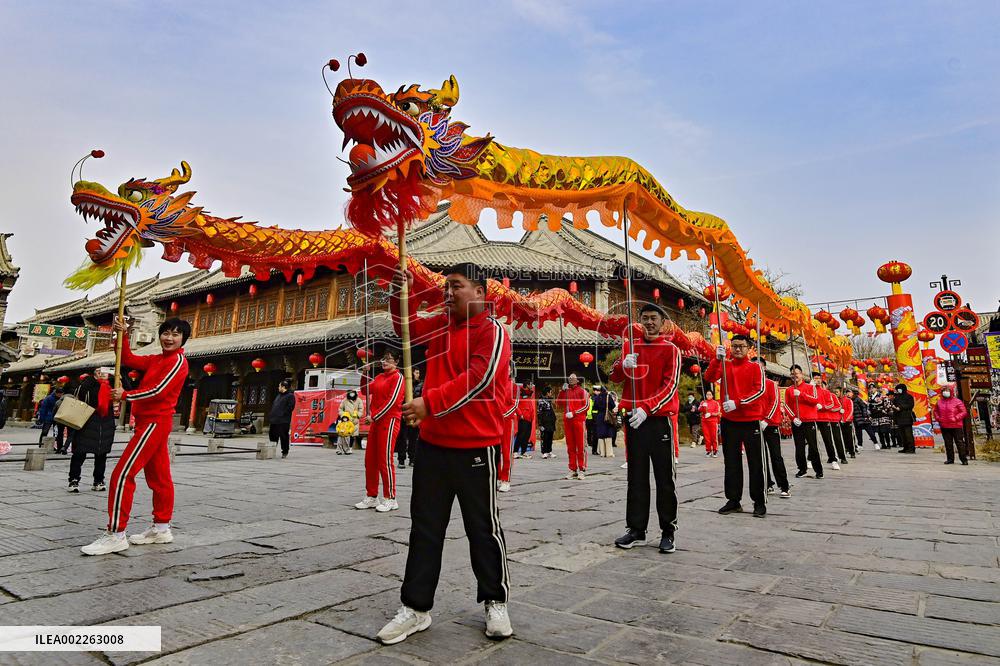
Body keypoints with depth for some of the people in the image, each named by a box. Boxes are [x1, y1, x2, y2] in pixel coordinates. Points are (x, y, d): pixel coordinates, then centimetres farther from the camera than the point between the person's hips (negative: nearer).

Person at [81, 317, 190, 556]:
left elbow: (158, 391, -19)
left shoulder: (178, 361, -12)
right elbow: (128, 359, 16)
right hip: (151, 422, 9)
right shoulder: (156, 359, 16)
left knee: (122, 474, -11)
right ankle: (161, 528, 20)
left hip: (154, 423, -9)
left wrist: (125, 395, -10)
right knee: (158, 477, 12)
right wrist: (122, 336, 3)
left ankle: (116, 535, -7)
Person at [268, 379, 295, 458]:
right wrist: (271, 416, 14)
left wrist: (282, 414, -15)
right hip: (274, 420, 9)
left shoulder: (290, 396, -6)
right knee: (272, 436, 11)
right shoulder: (278, 396, 22)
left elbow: (290, 407, -14)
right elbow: (273, 406, 25)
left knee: (283, 437, -5)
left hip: (283, 421, -9)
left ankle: (285, 452, 5)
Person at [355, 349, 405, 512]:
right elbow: (366, 390, 16)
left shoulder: (398, 377, -6)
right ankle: (371, 497, 19)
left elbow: (392, 401, -15)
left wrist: (374, 416, -16)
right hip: (375, 422, 8)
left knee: (385, 460, -6)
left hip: (389, 421, -8)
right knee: (370, 460, 9)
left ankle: (390, 499, 4)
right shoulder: (379, 377, 17)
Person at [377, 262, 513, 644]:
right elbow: (406, 327, 20)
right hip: (432, 444, 6)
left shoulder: (493, 332, -10)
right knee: (425, 527, 11)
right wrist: (400, 293, 3)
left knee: (483, 527, 8)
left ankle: (495, 602, 26)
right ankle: (416, 607, 23)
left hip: (476, 447, -6)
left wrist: (430, 403, -25)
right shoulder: (441, 325, 12)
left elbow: (476, 380, -20)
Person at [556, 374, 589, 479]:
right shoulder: (565, 391, 17)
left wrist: (573, 413, -13)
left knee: (581, 446, -4)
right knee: (570, 447, 7)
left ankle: (582, 470, 0)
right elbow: (558, 405, 10)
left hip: (579, 421, -5)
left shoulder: (582, 391, 3)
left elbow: (586, 406, -5)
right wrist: (562, 390, 1)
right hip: (567, 422, 5)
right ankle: (573, 470, 12)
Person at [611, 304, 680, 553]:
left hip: (660, 420, -3)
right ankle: (636, 530, 17)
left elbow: (670, 386, -10)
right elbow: (614, 376, 6)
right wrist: (623, 366, -17)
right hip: (634, 419, 3)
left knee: (665, 478, 3)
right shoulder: (630, 345, 10)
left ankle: (668, 532, 14)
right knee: (636, 477, 9)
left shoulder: (671, 349, -1)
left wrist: (646, 409, -21)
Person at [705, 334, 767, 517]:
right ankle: (733, 500, 18)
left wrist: (737, 402, -19)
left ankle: (759, 502, 13)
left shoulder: (755, 367, 2)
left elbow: (760, 390, -9)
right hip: (729, 420, 2)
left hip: (750, 420, -2)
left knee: (755, 463, 3)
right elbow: (709, 377, -9)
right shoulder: (724, 366, 8)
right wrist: (717, 358, -21)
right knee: (731, 462, 8)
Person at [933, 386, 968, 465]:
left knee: (959, 443, -1)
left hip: (956, 426, -4)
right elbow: (935, 411, 22)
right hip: (944, 427, 4)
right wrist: (937, 418, 6)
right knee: (948, 443, 10)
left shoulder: (957, 401, -4)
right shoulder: (939, 402, 9)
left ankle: (964, 459, 6)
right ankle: (950, 459, 17)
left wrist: (956, 418, -15)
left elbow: (964, 412, -5)